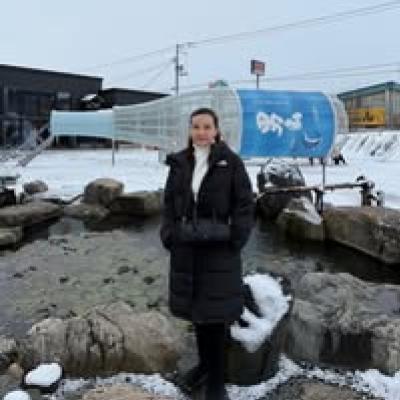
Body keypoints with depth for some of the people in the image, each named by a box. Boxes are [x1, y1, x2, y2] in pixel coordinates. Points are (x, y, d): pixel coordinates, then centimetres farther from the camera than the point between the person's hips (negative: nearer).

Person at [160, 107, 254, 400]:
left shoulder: (230, 161, -5)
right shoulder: (180, 163, 6)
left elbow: (244, 204, -5)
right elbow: (169, 203, 11)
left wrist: (235, 240, -13)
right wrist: (169, 235, -1)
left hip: (219, 248, -4)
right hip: (187, 247, 4)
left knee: (216, 312, 1)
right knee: (195, 308, 15)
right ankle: (204, 364, 35)